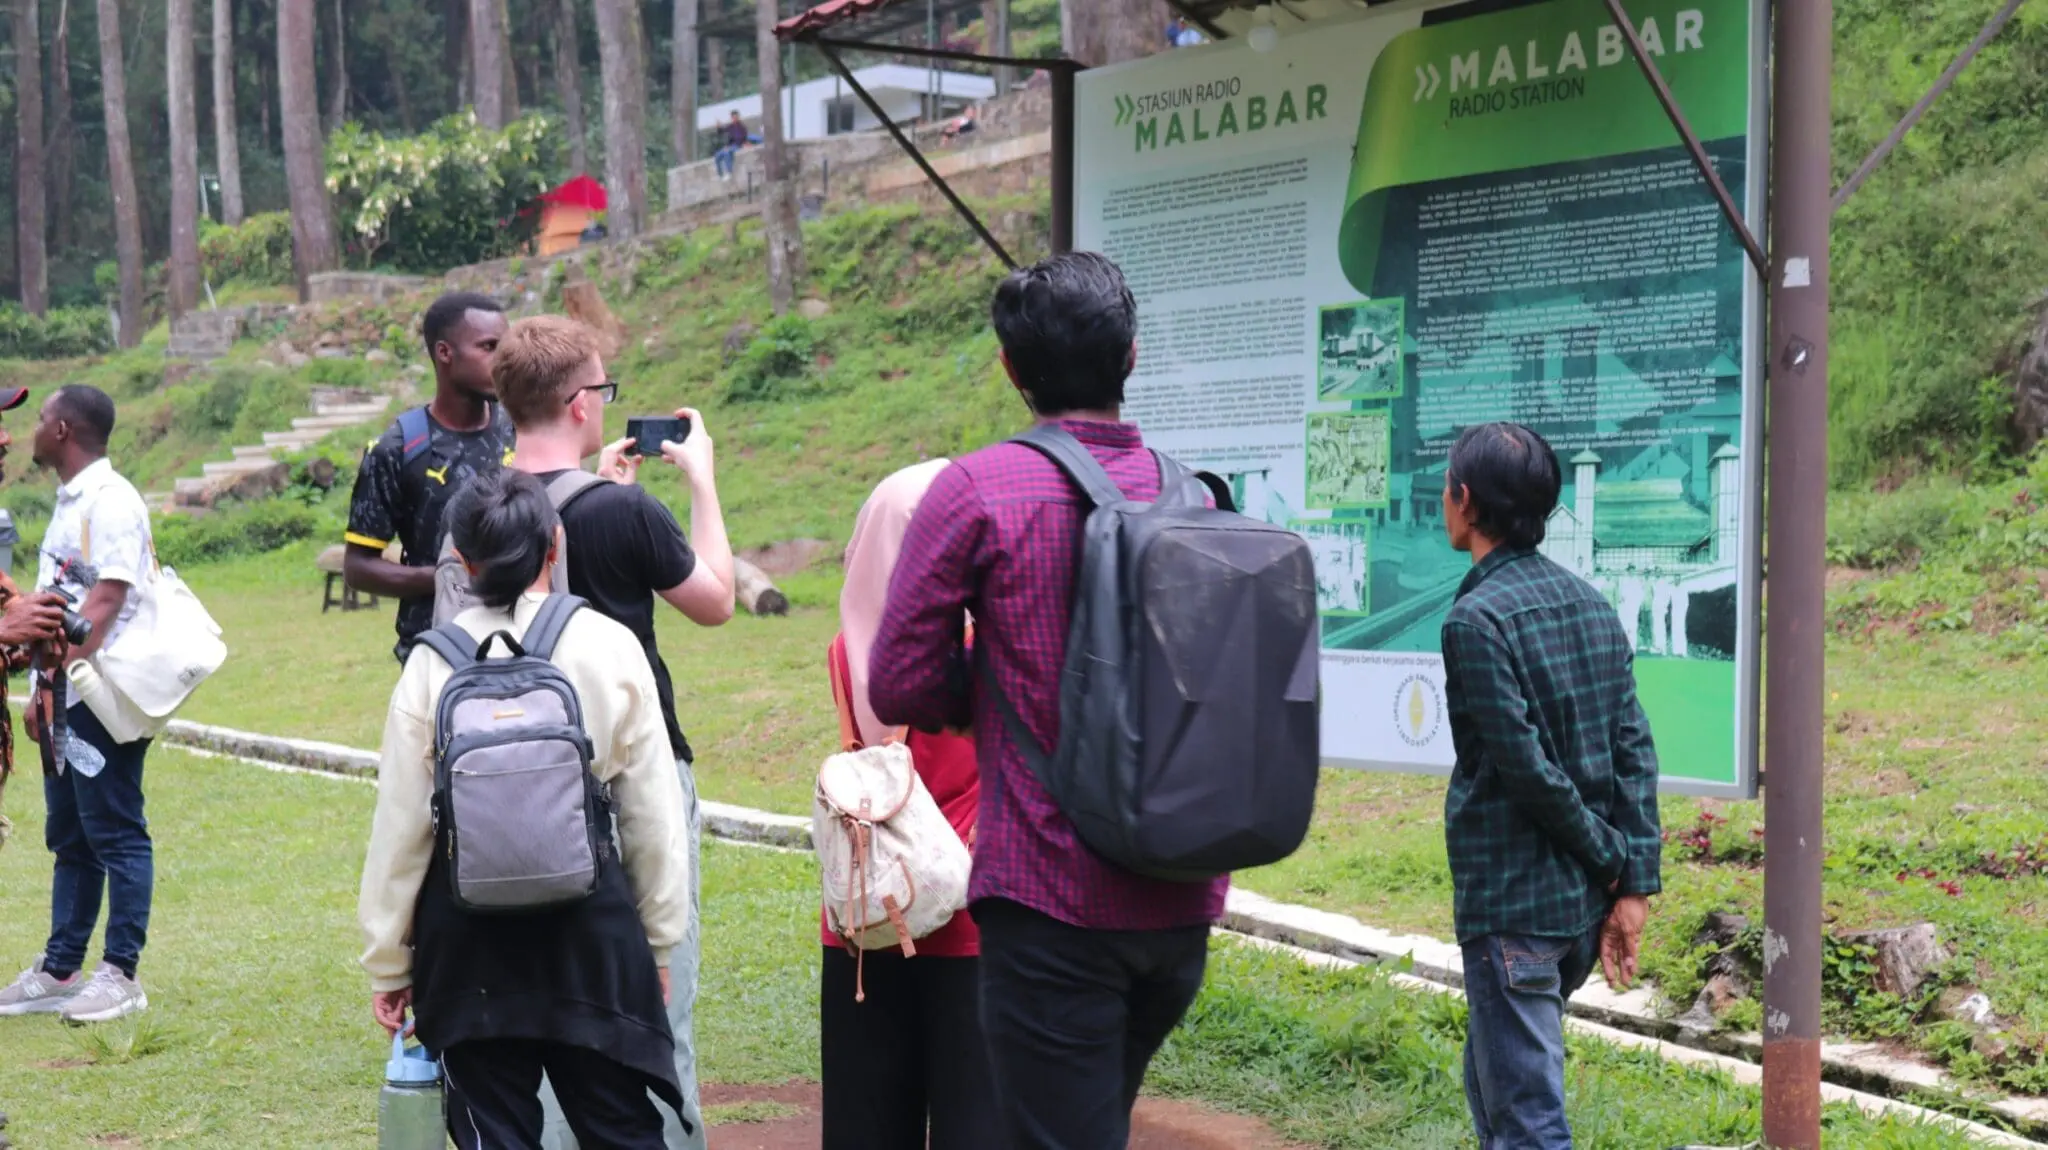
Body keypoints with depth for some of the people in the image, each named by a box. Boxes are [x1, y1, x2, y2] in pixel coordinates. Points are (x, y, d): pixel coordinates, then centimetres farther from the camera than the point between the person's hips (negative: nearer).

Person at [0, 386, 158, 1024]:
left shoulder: (111, 501, -12)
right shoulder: (69, 502, 17)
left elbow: (106, 599, -20)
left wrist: (58, 672, -21)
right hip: (64, 696, 10)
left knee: (116, 835, -4)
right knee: (69, 838, 13)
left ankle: (120, 974, 0)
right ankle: (59, 971, 19)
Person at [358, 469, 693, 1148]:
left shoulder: (433, 663, -6)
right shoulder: (610, 646, -6)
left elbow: (400, 825, -1)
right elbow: (653, 815, -1)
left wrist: (388, 963, 9)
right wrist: (659, 936, 12)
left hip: (470, 934, 0)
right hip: (591, 923, 0)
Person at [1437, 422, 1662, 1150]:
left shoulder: (1477, 618, -15)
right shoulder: (1591, 604, 9)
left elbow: (1526, 767, -18)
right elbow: (1634, 750, 5)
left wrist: (1613, 856, -5)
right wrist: (1635, 885, 3)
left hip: (1511, 903, -8)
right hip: (1585, 901, 8)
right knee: (1492, 1078, 23)